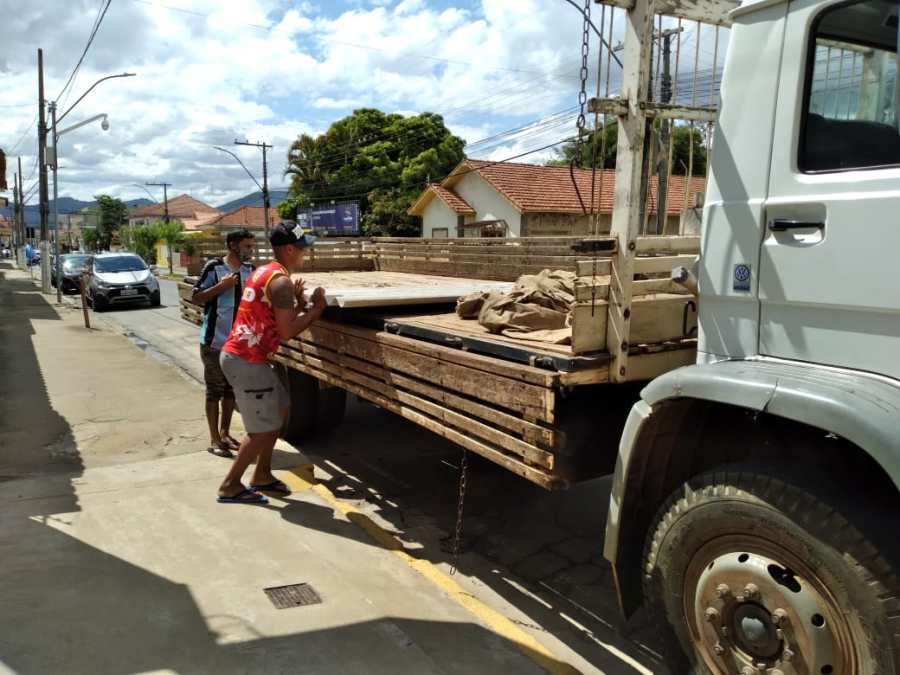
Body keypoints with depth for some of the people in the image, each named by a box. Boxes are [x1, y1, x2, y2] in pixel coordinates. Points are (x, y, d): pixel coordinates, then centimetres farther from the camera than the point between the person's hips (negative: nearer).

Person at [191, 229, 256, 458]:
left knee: (231, 388, 15)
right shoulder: (214, 267, -10)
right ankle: (214, 440, 11)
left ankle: (225, 433, 28)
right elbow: (196, 298, -10)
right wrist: (222, 286, -20)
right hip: (214, 340, -5)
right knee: (214, 390, 3)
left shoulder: (250, 270, 5)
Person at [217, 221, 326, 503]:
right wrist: (316, 309, -9)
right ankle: (230, 486, 11)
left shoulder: (264, 272, 14)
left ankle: (262, 475, 27)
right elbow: (286, 332, -19)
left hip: (238, 355, 10)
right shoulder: (281, 282, -17)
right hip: (247, 361, -10)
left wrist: (298, 303, 8)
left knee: (279, 409, 19)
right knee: (265, 427, 0)